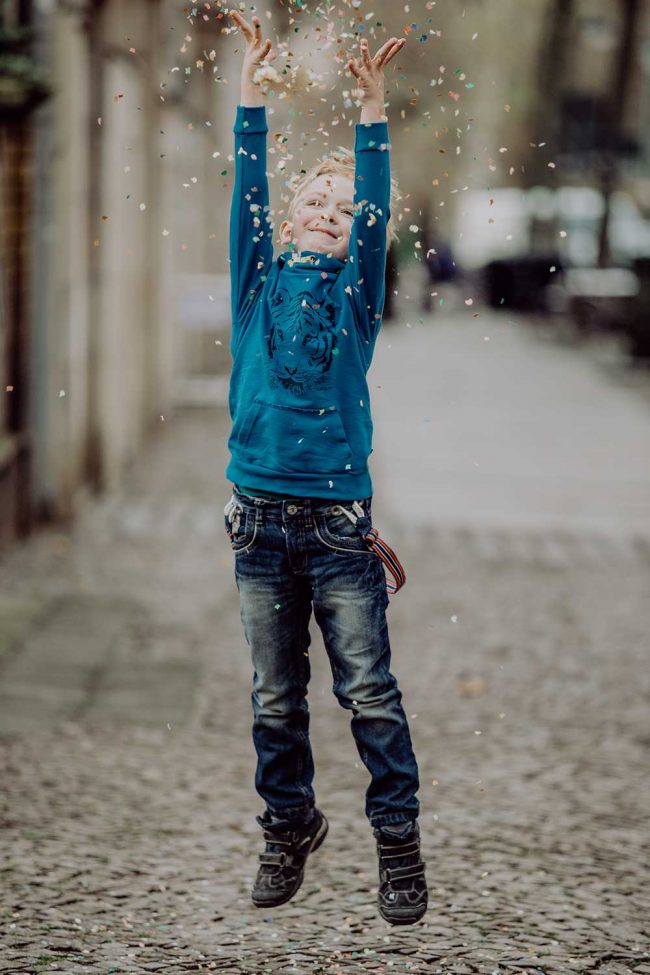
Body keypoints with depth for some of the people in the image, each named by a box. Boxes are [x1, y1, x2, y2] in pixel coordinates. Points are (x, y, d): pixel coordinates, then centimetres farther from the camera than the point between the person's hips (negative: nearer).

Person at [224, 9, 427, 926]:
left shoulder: (353, 293, 6)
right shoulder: (259, 283, 10)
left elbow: (377, 210, -5)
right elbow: (248, 188, 3)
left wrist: (372, 109, -12)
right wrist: (251, 87, -3)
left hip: (339, 523, -2)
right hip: (261, 519, 2)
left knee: (370, 692, -2)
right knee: (276, 697, 10)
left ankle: (399, 840, 7)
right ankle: (289, 827, 25)